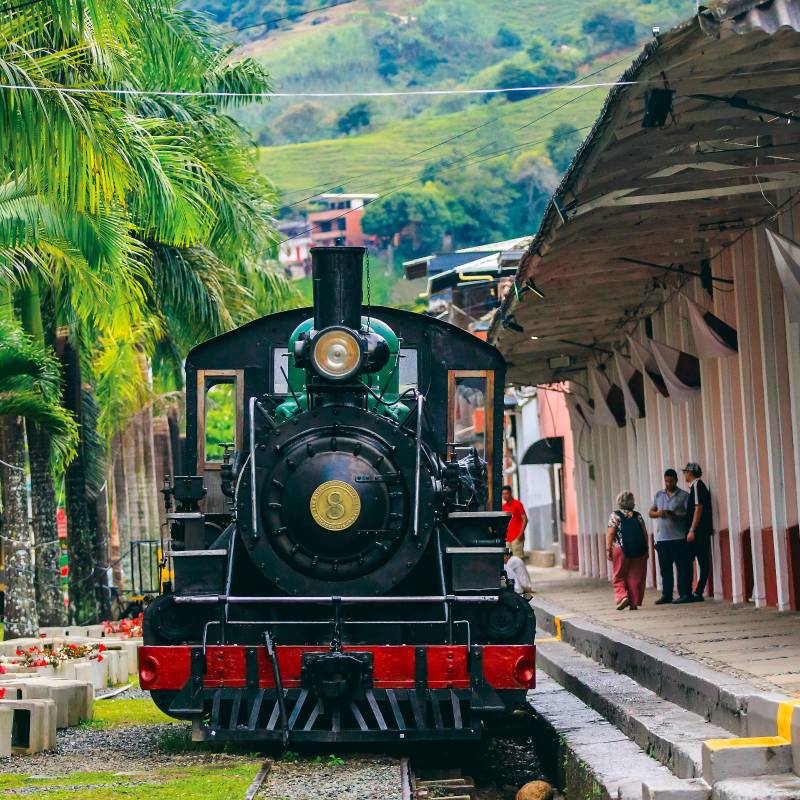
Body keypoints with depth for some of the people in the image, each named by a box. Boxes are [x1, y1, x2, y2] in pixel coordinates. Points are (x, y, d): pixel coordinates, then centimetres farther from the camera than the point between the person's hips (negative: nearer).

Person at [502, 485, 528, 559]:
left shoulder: (517, 504, -3)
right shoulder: (504, 506, 14)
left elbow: (525, 519, -6)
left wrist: (521, 533, -14)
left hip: (517, 537, -6)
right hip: (508, 538, 6)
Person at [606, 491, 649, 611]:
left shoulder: (615, 516, -1)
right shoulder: (637, 516, 9)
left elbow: (610, 534, -7)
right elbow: (645, 533, 8)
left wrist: (608, 549, -4)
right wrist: (646, 549, 14)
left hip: (621, 550, -3)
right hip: (638, 550, 3)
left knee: (618, 577, 8)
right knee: (635, 577, 7)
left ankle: (622, 596, -13)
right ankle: (634, 603, 5)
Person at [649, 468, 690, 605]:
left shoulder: (684, 495, 2)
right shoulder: (658, 495, 17)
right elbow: (651, 513, 18)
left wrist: (674, 514, -19)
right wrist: (658, 513, -5)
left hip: (679, 538, -4)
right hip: (661, 538, 4)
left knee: (682, 567, -6)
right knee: (665, 568, 6)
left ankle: (684, 593, -3)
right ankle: (666, 595, 11)